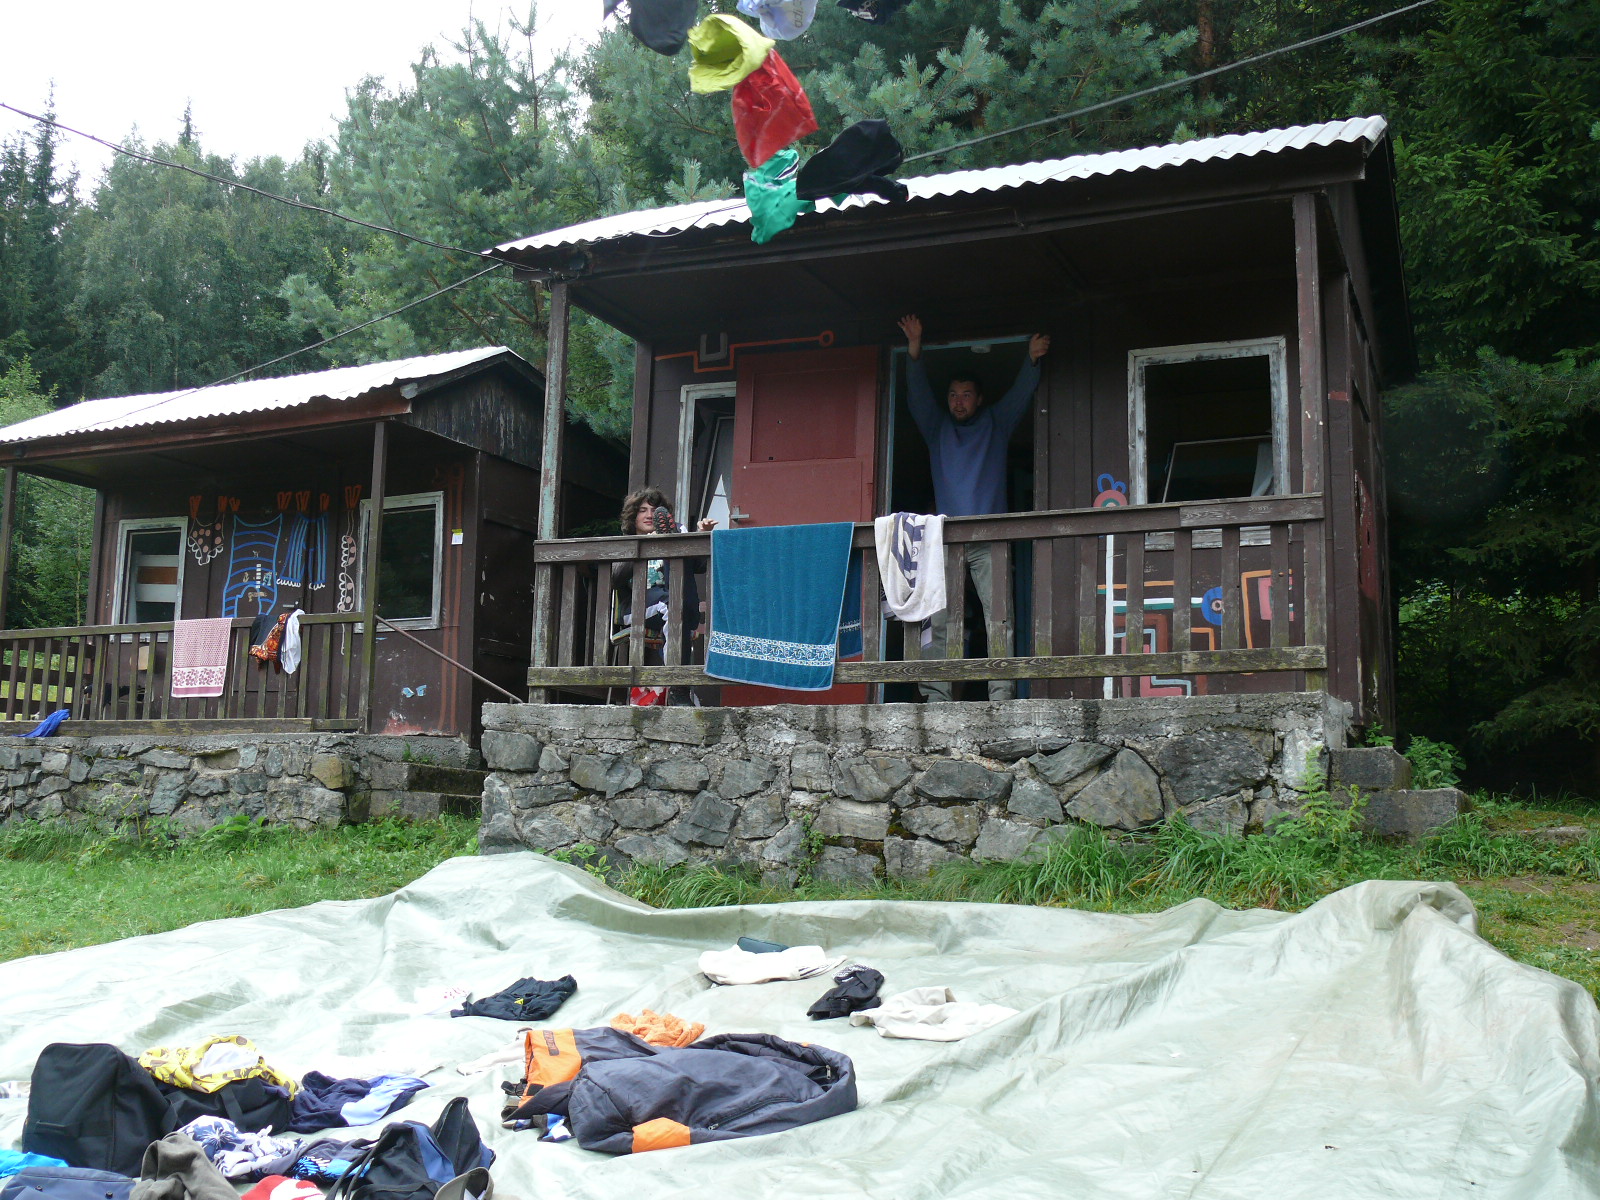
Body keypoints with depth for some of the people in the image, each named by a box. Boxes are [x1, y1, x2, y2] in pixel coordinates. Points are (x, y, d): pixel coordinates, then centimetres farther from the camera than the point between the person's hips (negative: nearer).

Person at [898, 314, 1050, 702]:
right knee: (940, 619, -7)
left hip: (988, 539, -1)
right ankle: (936, 696, -10)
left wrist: (1032, 359, -10)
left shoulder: (996, 423, 19)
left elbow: (1020, 394, 9)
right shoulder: (937, 427, 21)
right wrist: (914, 349, -5)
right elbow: (918, 394, 10)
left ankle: (1001, 692, -15)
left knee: (997, 613, -11)